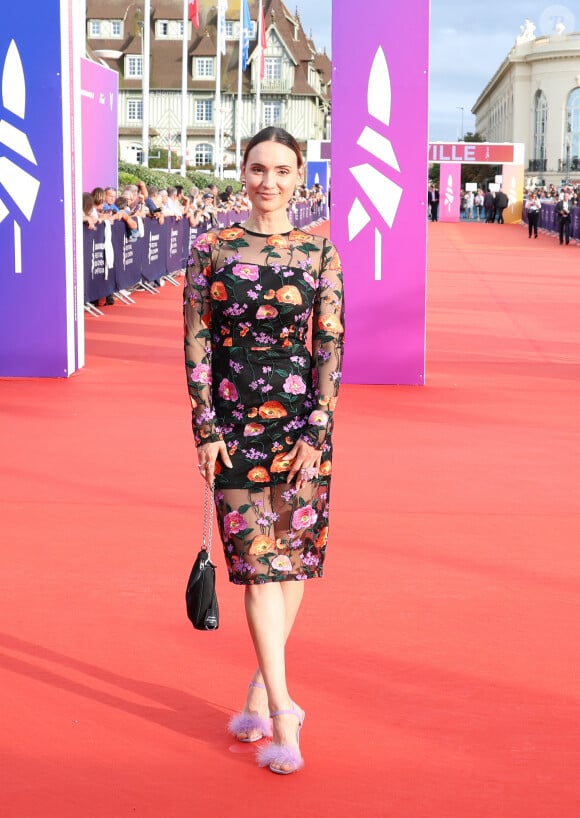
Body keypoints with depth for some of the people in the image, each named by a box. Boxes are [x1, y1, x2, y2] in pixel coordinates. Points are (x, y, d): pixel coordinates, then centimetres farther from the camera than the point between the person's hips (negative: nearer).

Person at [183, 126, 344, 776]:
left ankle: (263, 689, 25)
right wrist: (206, 430, -5)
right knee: (257, 559, -5)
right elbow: (196, 344, 0)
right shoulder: (211, 250, 1)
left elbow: (330, 346, -1)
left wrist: (316, 432, -9)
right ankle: (281, 717, -4)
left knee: (292, 554, 7)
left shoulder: (320, 254, 2)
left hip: (302, 421, 1)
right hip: (235, 422, -1)